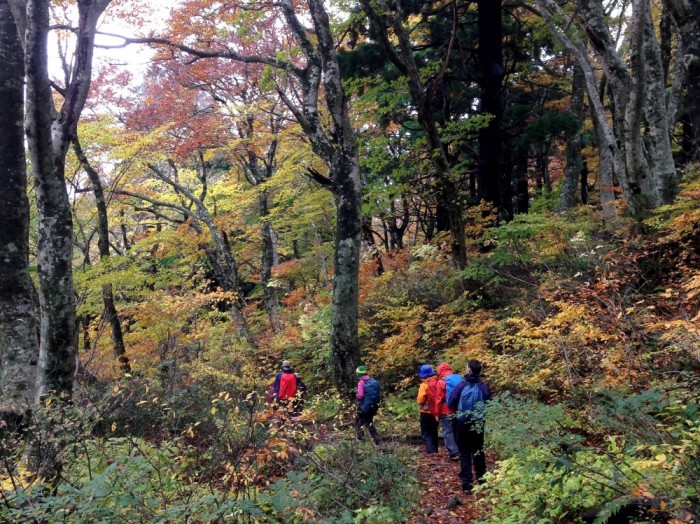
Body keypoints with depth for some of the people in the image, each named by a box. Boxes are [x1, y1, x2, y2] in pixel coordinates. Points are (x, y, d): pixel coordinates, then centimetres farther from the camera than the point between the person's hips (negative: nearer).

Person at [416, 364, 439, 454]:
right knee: (434, 432, 19)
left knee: (426, 433, 2)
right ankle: (435, 450, 24)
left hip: (426, 412, -5)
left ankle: (431, 451, -12)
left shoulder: (424, 385, -16)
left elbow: (420, 400, -19)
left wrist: (418, 399, 0)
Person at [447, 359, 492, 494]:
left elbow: (450, 404, -7)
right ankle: (481, 480, 27)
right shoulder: (483, 387, -11)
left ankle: (467, 484, 1)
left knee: (465, 453, 5)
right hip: (478, 423, 2)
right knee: (478, 451, 18)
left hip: (462, 423, -2)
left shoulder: (461, 385, -14)